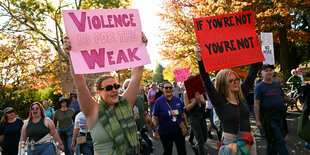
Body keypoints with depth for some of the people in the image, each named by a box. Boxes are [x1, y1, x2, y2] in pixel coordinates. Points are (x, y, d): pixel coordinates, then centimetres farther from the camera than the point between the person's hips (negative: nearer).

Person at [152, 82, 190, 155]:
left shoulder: (177, 100, 3)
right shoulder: (158, 101, -6)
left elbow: (183, 114, 10)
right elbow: (154, 117, -8)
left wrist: (187, 127, 11)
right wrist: (155, 130, -15)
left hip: (179, 131, 3)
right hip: (165, 132, -2)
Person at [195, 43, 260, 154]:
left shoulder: (242, 95, 1)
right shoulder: (219, 101, -12)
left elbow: (252, 73, 3)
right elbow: (206, 82, -25)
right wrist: (200, 60, -36)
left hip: (249, 141, 5)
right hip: (230, 142, -5)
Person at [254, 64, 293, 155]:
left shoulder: (277, 85, 13)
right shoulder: (259, 87, -6)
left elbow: (282, 97, 24)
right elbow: (256, 104, -10)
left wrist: (289, 100, 1)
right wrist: (257, 120, -15)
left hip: (279, 116, 6)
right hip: (268, 117, -6)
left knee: (273, 140, 15)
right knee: (279, 141, -8)